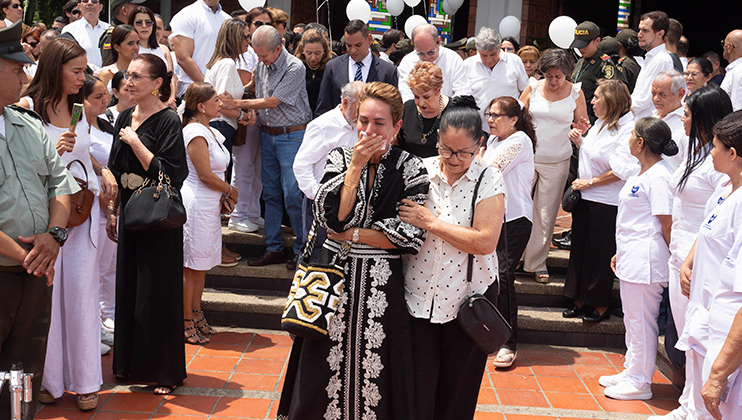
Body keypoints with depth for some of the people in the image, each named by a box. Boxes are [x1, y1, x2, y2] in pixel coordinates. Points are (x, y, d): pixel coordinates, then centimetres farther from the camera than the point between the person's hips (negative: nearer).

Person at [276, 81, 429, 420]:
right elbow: (332, 217, -10)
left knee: (375, 370, 5)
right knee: (328, 367, 8)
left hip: (383, 287, -2)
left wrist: (352, 234, -10)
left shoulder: (411, 170, -3)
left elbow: (411, 237, -11)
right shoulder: (340, 159, 4)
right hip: (336, 278, 2)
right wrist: (356, 167, -15)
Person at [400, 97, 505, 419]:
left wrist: (431, 222, -19)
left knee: (456, 391, 12)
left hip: (468, 299, -1)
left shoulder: (489, 180, -7)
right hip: (417, 295, 2)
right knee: (416, 392, 5)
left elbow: (485, 242, -19)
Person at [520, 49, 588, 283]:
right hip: (527, 156, 0)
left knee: (546, 214, 4)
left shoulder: (575, 92, 1)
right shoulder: (533, 88, 1)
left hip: (557, 161, 0)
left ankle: (536, 263, 17)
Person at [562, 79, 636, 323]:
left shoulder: (627, 129, -17)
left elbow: (623, 170, -24)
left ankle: (601, 305, 17)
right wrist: (579, 140, 3)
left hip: (607, 202, -9)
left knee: (600, 252, 3)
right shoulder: (600, 123, 9)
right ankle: (580, 300, 27)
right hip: (585, 196, 9)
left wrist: (590, 182, -17)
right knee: (580, 247, 14)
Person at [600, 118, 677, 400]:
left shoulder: (659, 176, -19)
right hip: (631, 258, 11)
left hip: (646, 260, -11)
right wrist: (621, 252, 20)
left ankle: (640, 382, 8)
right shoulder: (643, 173, 13)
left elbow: (667, 223, -17)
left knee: (641, 321, -1)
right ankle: (631, 372, 30)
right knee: (632, 319, 18)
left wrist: (674, 259, -11)